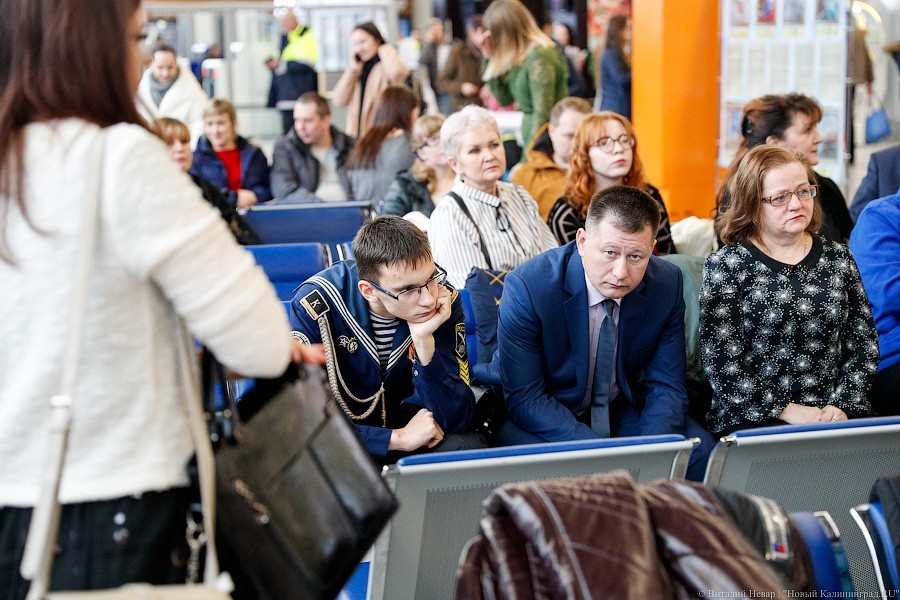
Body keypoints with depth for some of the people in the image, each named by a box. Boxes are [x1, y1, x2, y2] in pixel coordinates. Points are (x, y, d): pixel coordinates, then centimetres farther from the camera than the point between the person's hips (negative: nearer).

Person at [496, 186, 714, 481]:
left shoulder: (667, 284, -12)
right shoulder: (526, 287, -23)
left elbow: (667, 387, -6)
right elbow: (525, 398, -21)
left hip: (624, 409, 4)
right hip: (545, 420, -4)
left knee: (700, 451, -20)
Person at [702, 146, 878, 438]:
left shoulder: (838, 258, 12)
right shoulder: (726, 265, -1)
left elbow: (864, 345, 12)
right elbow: (719, 360, -7)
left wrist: (842, 406, -3)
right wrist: (784, 411, -12)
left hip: (832, 415, 4)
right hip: (752, 422, -4)